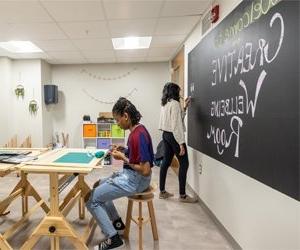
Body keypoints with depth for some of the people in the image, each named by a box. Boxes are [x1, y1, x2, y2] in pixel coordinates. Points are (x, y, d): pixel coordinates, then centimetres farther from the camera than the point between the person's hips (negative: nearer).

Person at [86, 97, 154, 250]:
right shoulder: (136, 130, 3)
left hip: (136, 180, -10)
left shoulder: (138, 135, -27)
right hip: (131, 175, 10)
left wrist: (123, 158, -18)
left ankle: (112, 238, 10)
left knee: (92, 200, -2)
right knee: (99, 186, 25)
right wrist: (123, 151, 2)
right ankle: (116, 222, 34)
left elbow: (145, 170, -28)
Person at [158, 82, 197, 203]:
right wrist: (181, 143, -21)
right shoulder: (175, 103, -14)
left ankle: (162, 192, 20)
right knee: (184, 163, -1)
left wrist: (185, 107, 18)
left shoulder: (165, 103, 14)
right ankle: (182, 195, 5)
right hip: (173, 135, -9)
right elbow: (176, 125, -20)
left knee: (166, 162, 12)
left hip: (166, 134, 9)